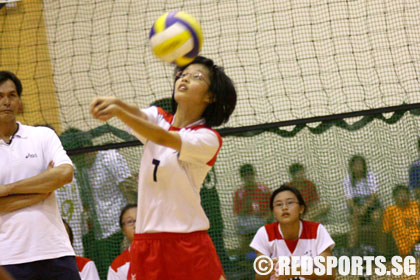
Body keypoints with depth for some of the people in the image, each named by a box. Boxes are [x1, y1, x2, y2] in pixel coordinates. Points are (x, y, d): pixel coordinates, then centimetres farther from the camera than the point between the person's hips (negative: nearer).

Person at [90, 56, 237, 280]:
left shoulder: (208, 138, -5)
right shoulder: (157, 118, 11)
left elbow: (163, 138, -21)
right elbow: (137, 115, -11)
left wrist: (118, 111, -35)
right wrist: (113, 102, -36)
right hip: (145, 242, 4)